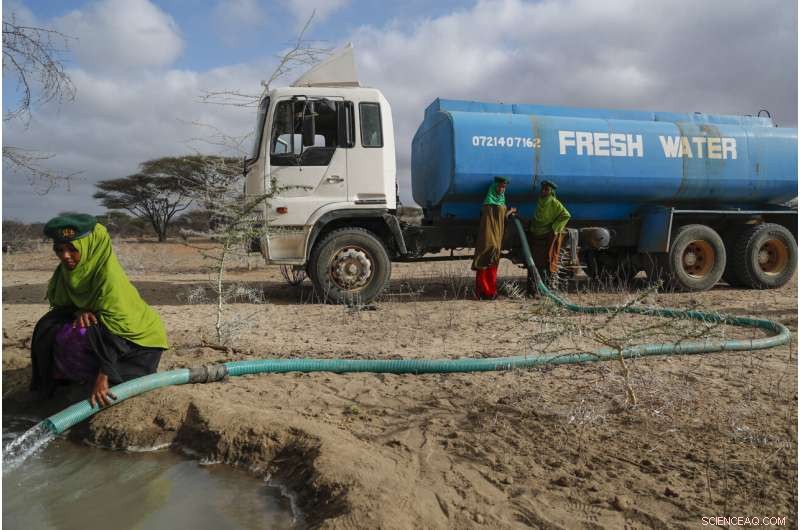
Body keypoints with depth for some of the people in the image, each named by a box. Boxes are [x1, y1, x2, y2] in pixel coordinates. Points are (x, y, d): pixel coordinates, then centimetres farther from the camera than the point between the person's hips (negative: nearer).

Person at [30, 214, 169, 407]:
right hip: (101, 327, 8)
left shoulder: (108, 274, -30)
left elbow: (114, 326, -33)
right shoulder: (70, 268, -6)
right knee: (49, 329, -5)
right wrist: (79, 311, -20)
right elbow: (57, 300, 6)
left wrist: (102, 376, -37)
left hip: (134, 336, -8)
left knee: (70, 339, -26)